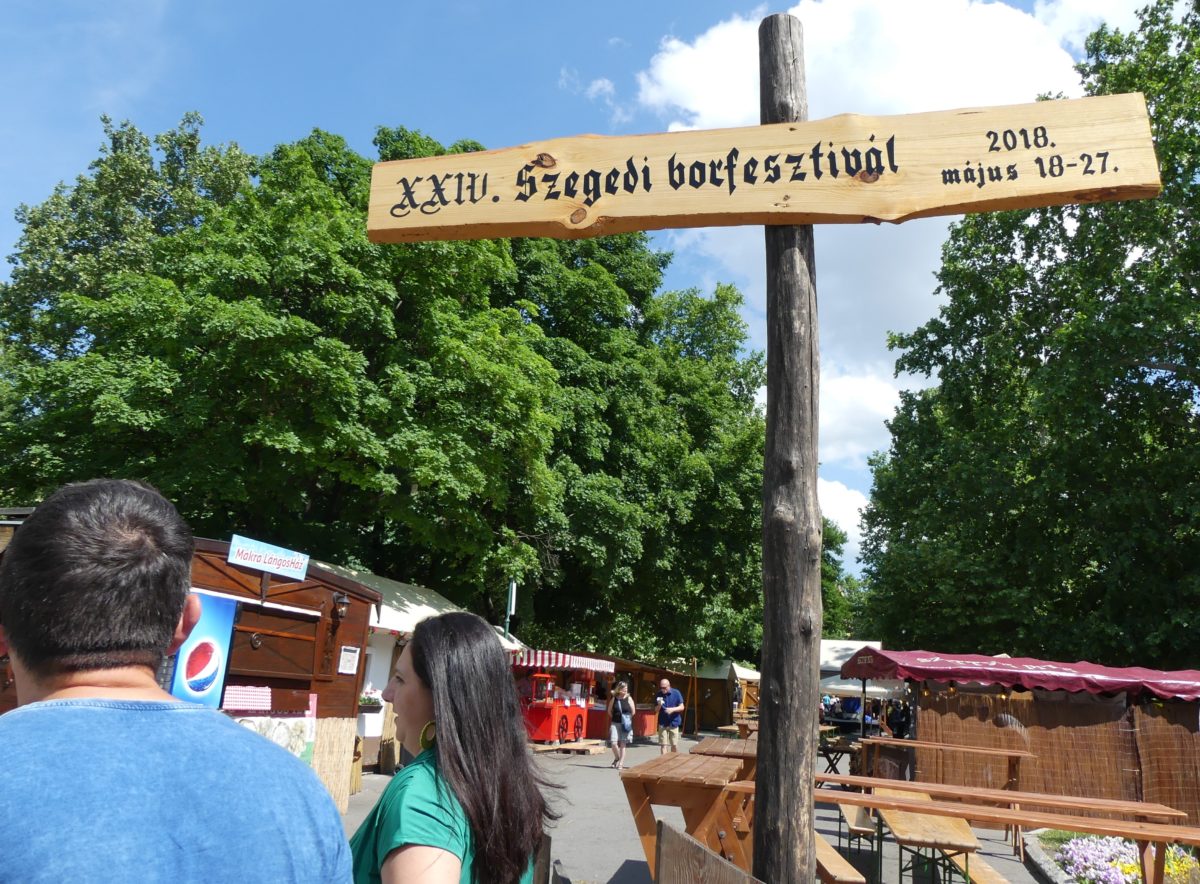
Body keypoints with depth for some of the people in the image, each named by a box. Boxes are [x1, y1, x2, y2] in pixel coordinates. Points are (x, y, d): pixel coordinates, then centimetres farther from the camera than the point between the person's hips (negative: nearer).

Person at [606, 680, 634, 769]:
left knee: (623, 744, 3)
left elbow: (633, 712, 1)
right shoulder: (614, 698, 0)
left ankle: (621, 763, 13)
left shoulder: (629, 698, -3)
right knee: (614, 743, -7)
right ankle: (617, 758, 20)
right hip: (615, 723, 1)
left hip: (626, 724, -1)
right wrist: (615, 717, 10)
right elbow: (609, 711, 11)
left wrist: (627, 719, 6)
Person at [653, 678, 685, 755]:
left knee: (674, 745, 7)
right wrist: (659, 705, -21)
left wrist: (672, 709, -22)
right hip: (662, 723, 0)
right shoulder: (658, 695, -4)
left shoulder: (676, 693, -7)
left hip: (674, 723, 0)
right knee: (663, 745, 1)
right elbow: (656, 710, 1)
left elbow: (681, 707, -5)